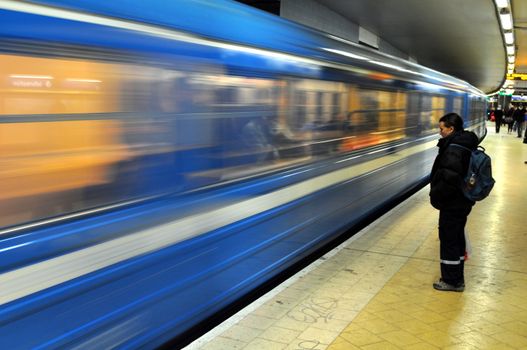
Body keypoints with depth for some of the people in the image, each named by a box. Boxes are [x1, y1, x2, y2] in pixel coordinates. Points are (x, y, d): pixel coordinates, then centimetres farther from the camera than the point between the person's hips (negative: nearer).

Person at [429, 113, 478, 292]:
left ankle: (451, 281, 12)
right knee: (457, 238, 18)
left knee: (449, 240, 1)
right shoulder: (465, 144, 9)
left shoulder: (453, 149, -23)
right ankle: (457, 278, 30)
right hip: (462, 201, 10)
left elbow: (449, 178, -30)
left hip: (452, 204, -10)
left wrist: (435, 196, -16)